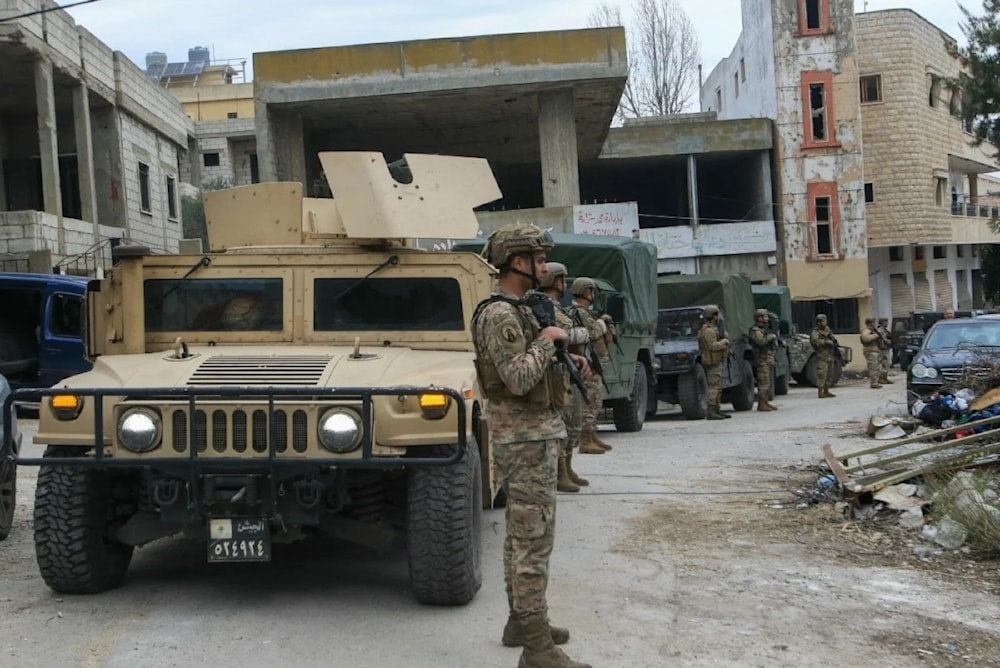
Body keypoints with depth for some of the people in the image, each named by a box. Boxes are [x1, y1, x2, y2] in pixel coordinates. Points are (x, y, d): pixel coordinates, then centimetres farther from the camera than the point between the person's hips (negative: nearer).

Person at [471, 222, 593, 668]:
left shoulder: (516, 310, 14)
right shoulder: (499, 316, -18)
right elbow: (519, 379, -26)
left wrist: (567, 362, 7)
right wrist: (547, 339, -15)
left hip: (532, 433, 11)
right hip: (526, 438, -11)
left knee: (521, 535, 17)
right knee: (534, 539, -9)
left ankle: (521, 621, 27)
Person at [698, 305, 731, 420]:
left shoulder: (712, 329, 19)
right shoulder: (708, 330, -16)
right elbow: (713, 346, -25)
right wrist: (724, 341, -11)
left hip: (716, 361, 11)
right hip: (713, 362, -11)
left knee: (717, 387, 14)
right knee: (714, 387, -12)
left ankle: (717, 410, 19)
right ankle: (711, 412, -14)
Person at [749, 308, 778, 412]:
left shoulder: (765, 329, 20)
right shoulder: (756, 331, -11)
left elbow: (771, 342, 30)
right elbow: (761, 341, -29)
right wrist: (771, 336, -17)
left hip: (770, 360, 10)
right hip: (763, 360, -10)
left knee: (769, 383, 14)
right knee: (764, 383, -10)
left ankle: (766, 402, 20)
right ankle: (761, 404, -8)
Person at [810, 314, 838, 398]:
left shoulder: (828, 330, 14)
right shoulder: (815, 332, -9)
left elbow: (834, 340, 20)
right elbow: (815, 341, -26)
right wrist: (826, 341, -26)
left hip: (830, 355, 8)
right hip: (822, 356, -8)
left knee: (828, 374, 12)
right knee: (822, 374, -11)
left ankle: (826, 391, 20)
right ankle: (820, 392, -11)